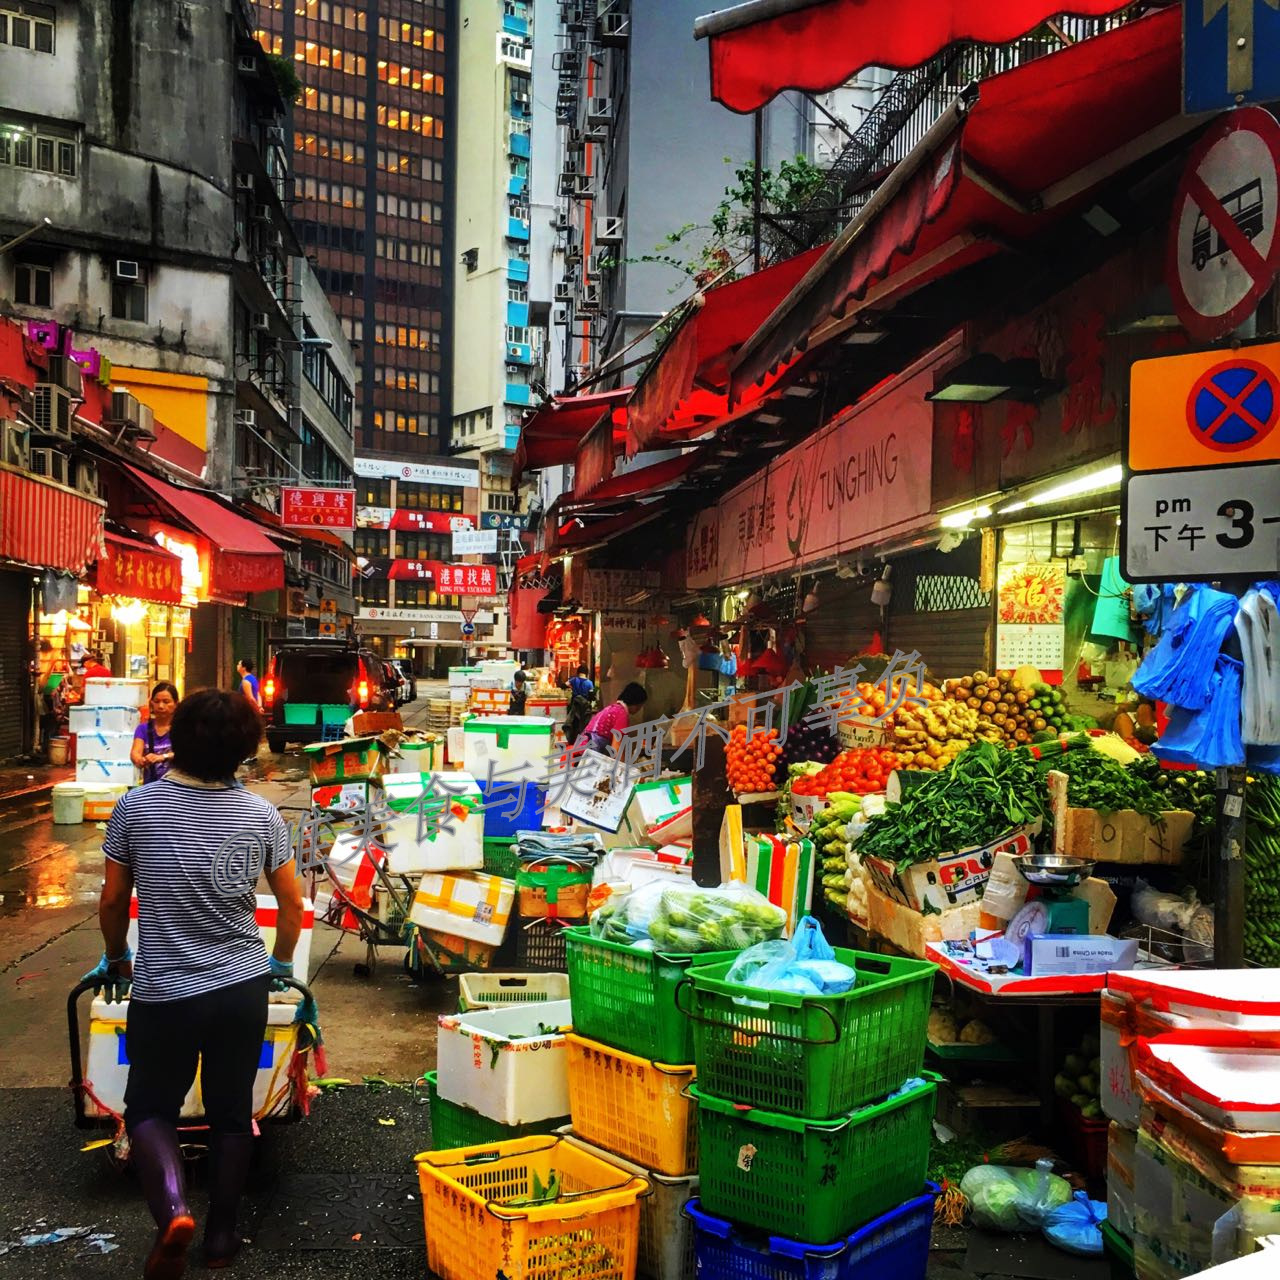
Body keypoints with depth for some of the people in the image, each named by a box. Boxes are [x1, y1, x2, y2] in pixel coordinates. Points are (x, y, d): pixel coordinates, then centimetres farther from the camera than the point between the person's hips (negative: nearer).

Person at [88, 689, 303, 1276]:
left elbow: (113, 902, 1)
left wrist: (115, 959, 20)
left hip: (163, 992, -1)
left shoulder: (135, 807, -9)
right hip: (243, 987, 2)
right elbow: (292, 904, 3)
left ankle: (172, 1210, -8)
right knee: (231, 1113, 17)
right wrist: (281, 963, 21)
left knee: (149, 1107, 16)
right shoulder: (261, 815, -6)